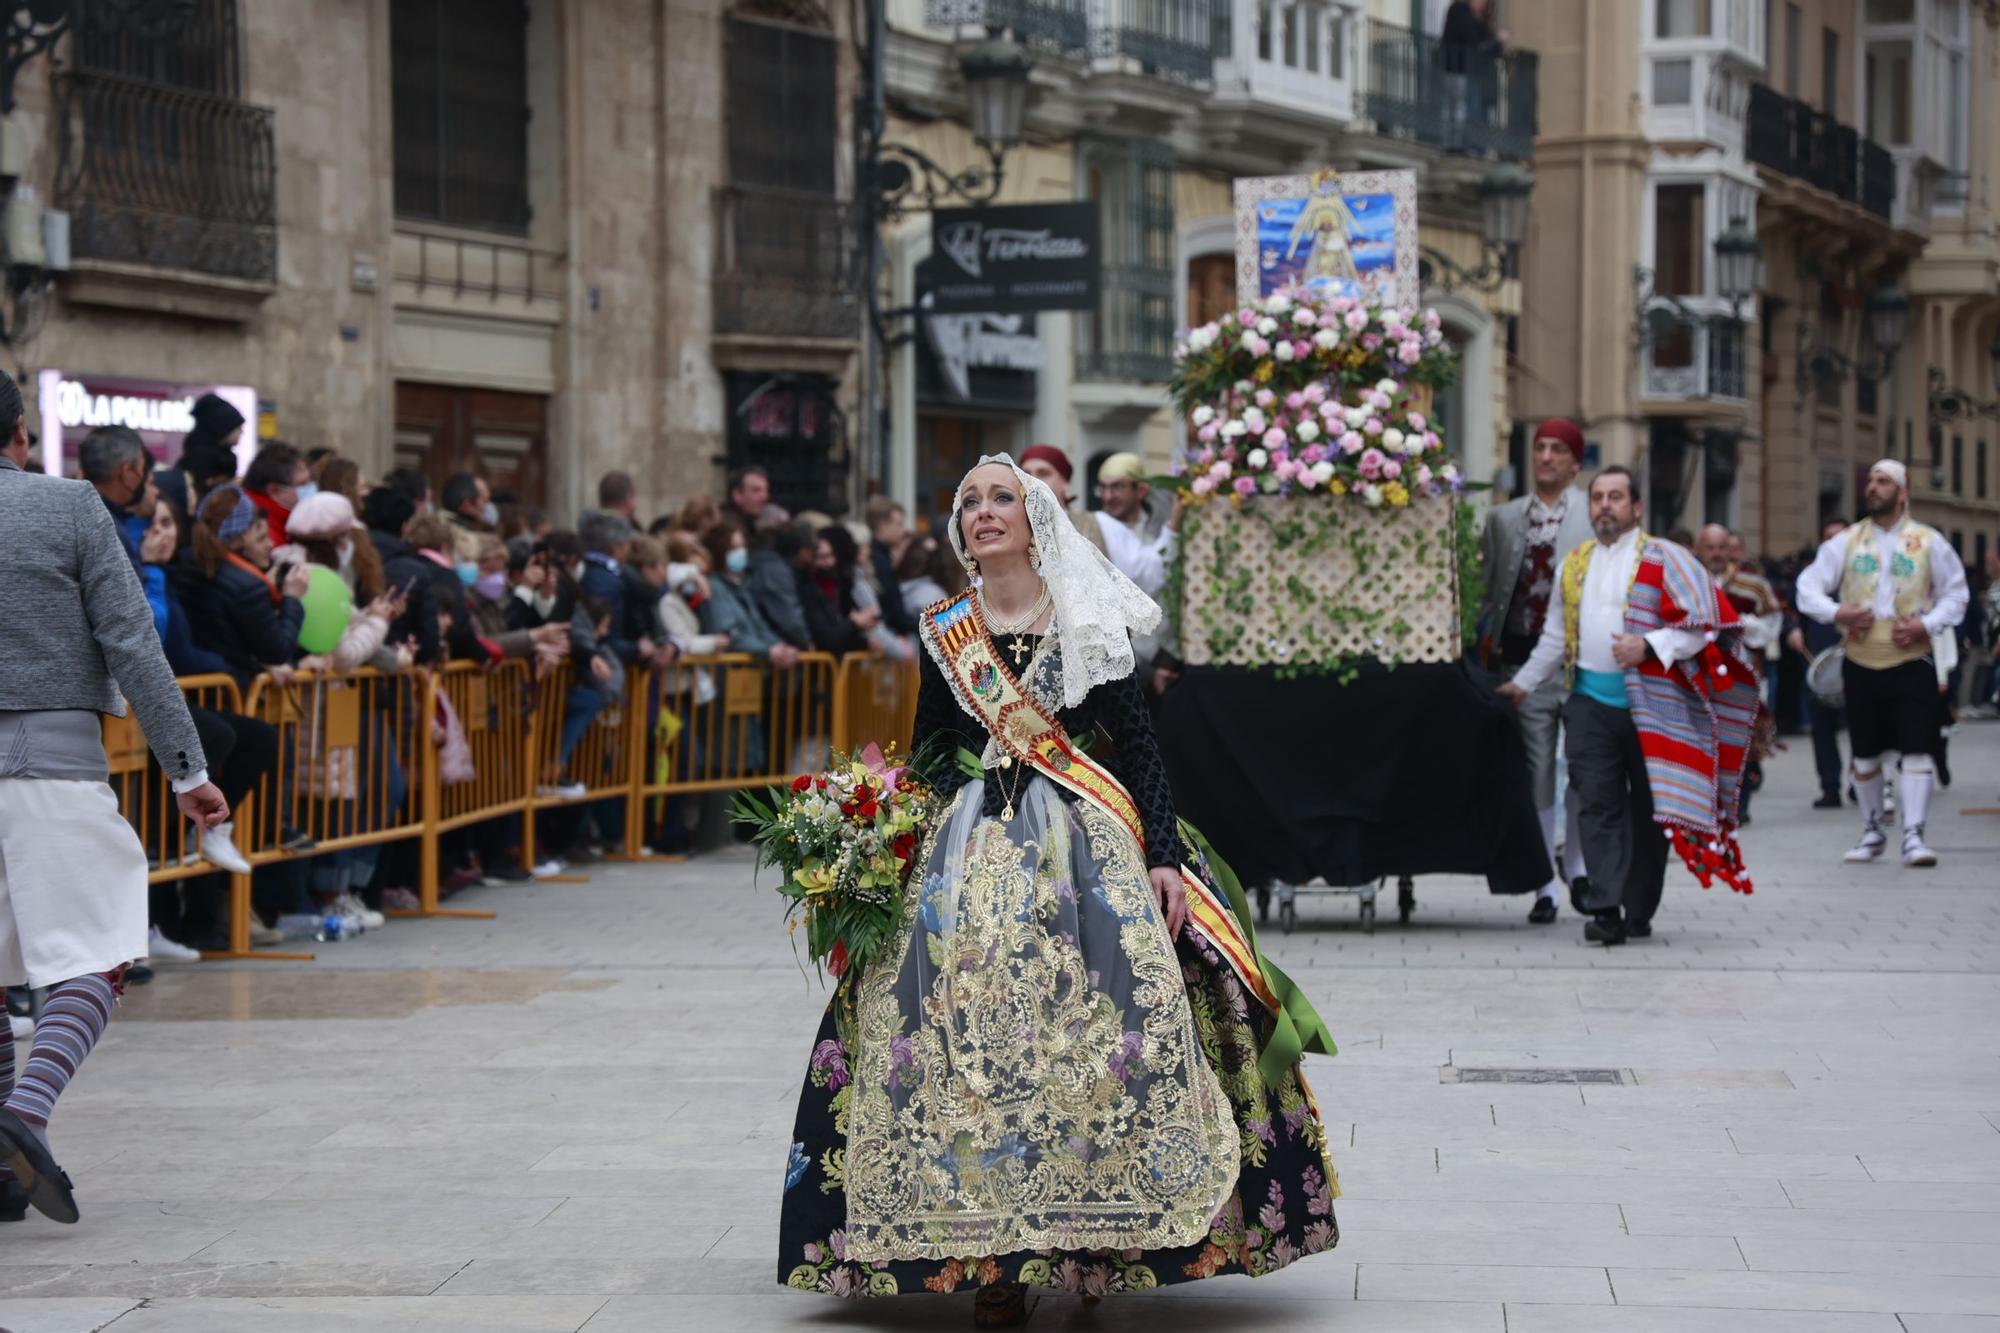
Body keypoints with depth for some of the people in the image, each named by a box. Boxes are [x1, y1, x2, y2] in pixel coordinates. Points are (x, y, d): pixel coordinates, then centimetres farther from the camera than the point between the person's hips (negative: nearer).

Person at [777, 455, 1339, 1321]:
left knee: (1094, 1027, -15)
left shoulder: (1090, 624, 3)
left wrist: (1164, 857, -10)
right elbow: (926, 759, 15)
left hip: (1086, 843, -2)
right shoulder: (944, 634, 10)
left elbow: (1139, 747, 0)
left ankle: (1106, 1233, -6)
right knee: (970, 1037, -10)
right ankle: (994, 1251, -7)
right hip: (970, 852, 2)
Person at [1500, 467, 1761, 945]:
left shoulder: (1664, 559, -1)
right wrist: (1524, 682, 29)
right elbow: (1556, 636, 26)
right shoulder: (1574, 565, 15)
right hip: (1591, 703, 3)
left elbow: (1706, 621, -7)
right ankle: (1605, 909, -13)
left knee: (1647, 810, 4)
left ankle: (1639, 911, 12)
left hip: (1651, 704, -3)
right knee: (1597, 806, -8)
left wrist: (1650, 646, -18)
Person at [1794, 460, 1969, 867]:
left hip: (1911, 662, -2)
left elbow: (1955, 595, 6)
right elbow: (1807, 587, 3)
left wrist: (1926, 624, -11)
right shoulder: (1846, 542, 5)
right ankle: (1872, 833, 26)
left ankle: (1913, 837, -11)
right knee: (1865, 754, 10)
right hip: (1860, 664, 2)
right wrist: (1836, 612, -15)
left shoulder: (1929, 542, 1)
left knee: (1918, 751, -11)